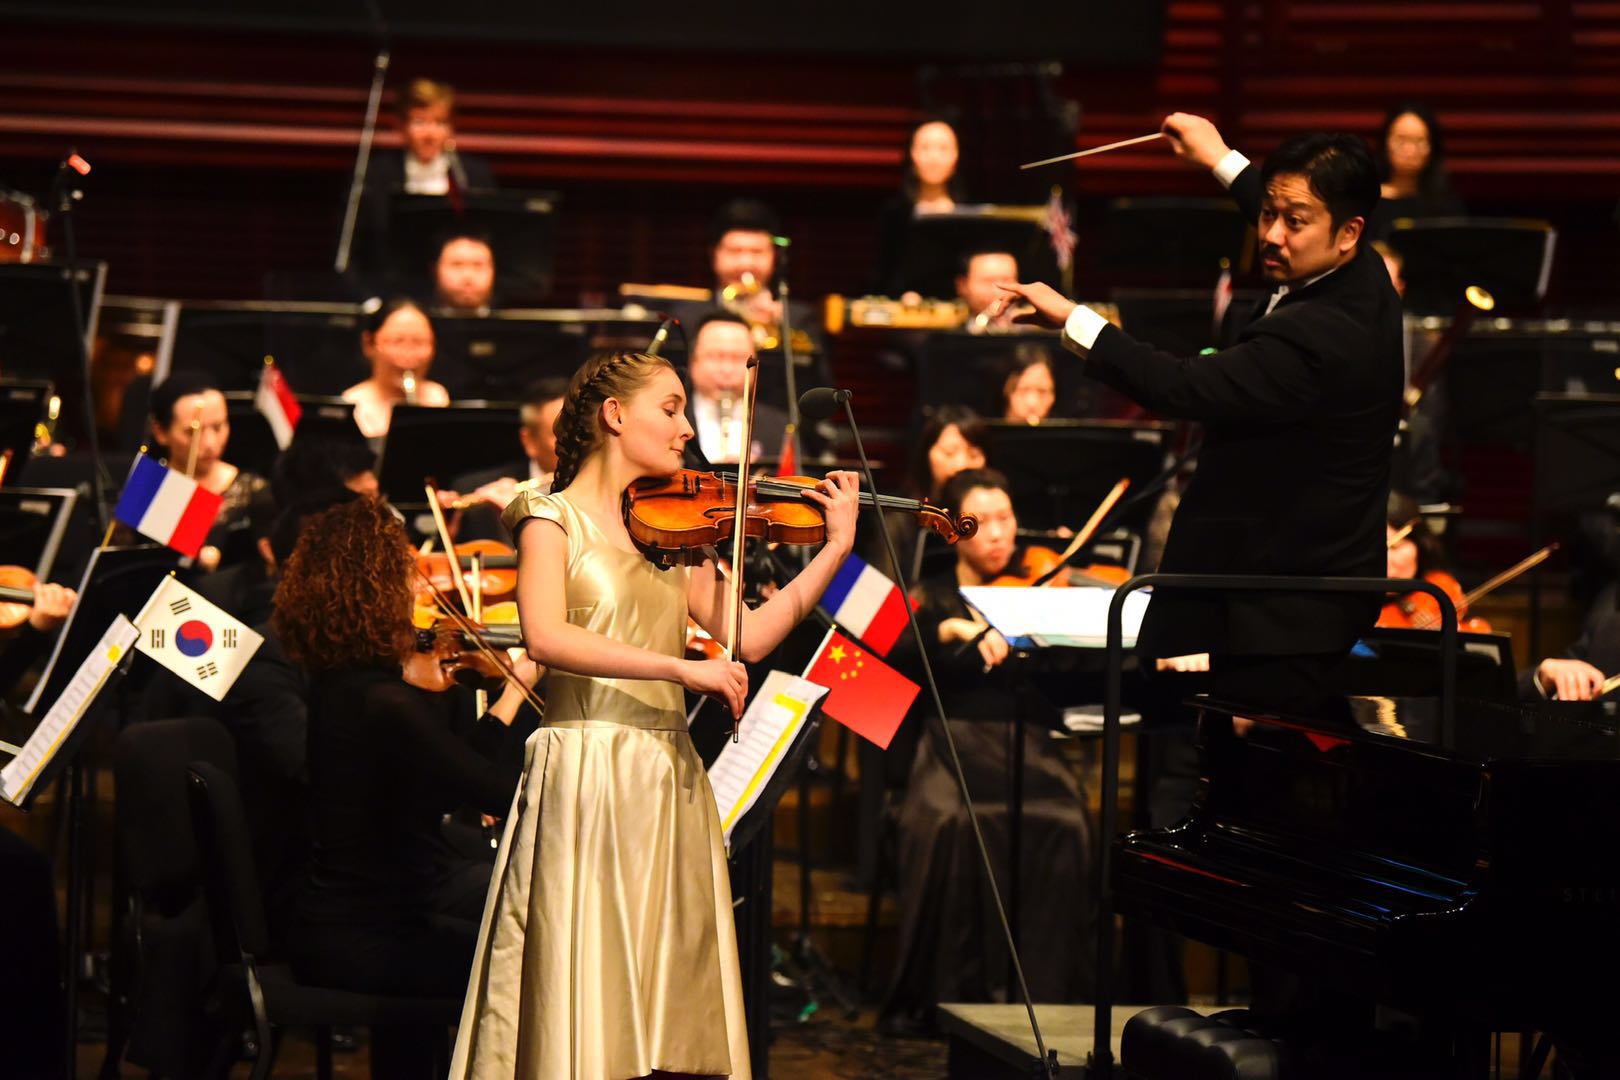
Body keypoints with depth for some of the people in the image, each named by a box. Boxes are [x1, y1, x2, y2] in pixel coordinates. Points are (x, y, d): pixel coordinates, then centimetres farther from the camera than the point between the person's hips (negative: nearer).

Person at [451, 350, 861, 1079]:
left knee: (673, 994, 2)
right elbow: (545, 637, -17)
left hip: (671, 780, 6)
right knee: (588, 1000, -9)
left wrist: (836, 547, 7)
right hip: (586, 775, -6)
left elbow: (748, 637, 11)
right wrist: (682, 668, -22)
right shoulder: (555, 519, 0)